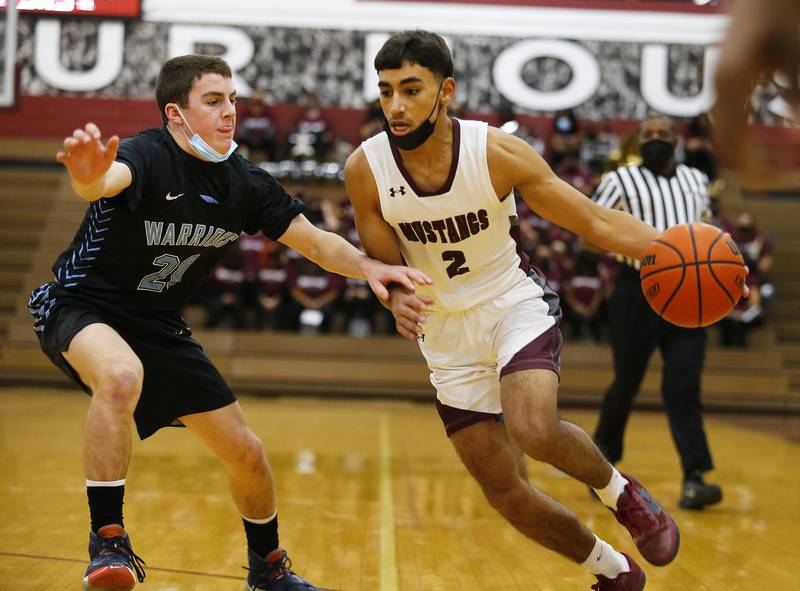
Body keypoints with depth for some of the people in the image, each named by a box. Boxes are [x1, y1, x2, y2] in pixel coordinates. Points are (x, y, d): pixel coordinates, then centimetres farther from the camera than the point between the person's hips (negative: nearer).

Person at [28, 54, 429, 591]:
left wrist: (368, 267, -18)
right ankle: (108, 541, -28)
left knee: (246, 454, 5)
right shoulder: (147, 156, -24)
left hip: (157, 325, 6)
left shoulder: (246, 183, -4)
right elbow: (107, 179, -48)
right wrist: (88, 176, -73)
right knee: (122, 376, -41)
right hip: (79, 306, -6)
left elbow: (317, 243, 2)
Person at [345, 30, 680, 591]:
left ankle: (619, 490, 1)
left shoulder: (497, 152, -20)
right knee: (505, 490, 2)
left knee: (533, 430, -32)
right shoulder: (365, 169, -15)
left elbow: (597, 220, -15)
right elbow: (384, 267, -4)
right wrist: (400, 300, -29)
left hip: (515, 305, -3)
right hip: (447, 333, 3)